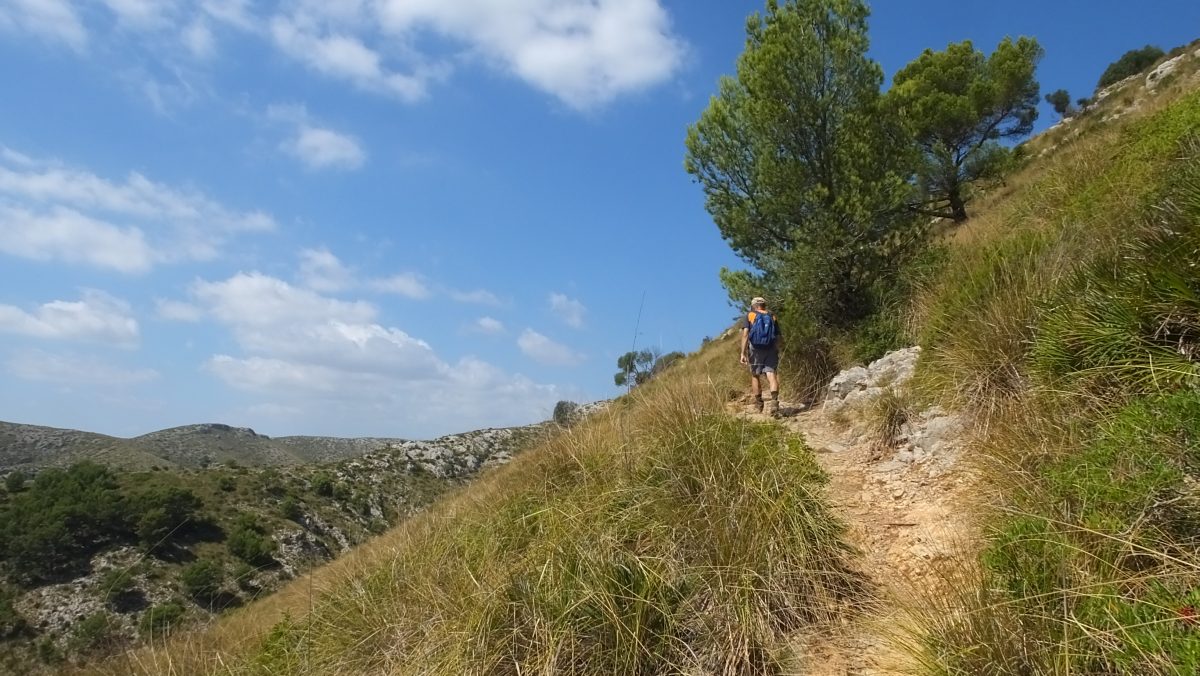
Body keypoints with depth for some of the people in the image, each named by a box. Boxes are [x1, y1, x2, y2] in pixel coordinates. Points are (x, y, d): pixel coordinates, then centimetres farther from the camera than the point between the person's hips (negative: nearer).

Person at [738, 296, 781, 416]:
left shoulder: (749, 316, 5)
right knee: (771, 374, -7)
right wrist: (776, 353, 19)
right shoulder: (772, 317, 13)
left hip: (755, 350, -1)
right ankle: (774, 401, -28)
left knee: (755, 376, 14)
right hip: (771, 350, 1)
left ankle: (758, 404, 23)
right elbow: (777, 337, 10)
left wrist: (743, 353, -7)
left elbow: (745, 334, -7)